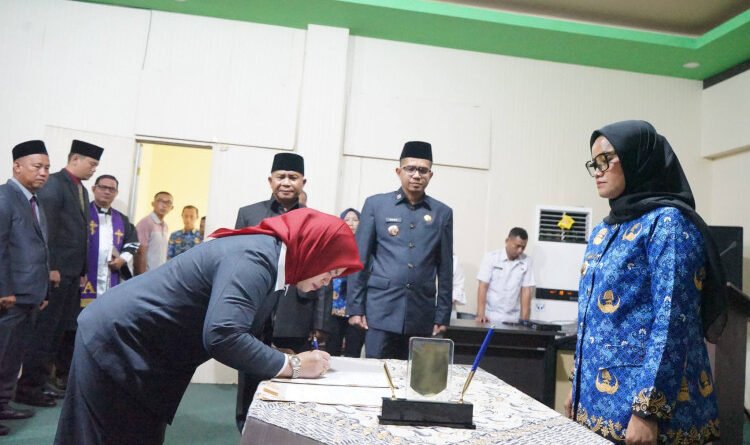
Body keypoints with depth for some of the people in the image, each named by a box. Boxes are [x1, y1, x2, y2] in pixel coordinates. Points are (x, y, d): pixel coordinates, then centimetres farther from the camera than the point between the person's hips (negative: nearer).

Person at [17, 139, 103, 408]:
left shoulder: (82, 190, 16)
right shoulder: (54, 183, -9)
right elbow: (46, 227, -16)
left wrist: (82, 270, 13)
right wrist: (50, 267, -18)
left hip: (72, 271, 8)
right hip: (56, 270, -8)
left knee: (60, 329, 12)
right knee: (44, 329, -2)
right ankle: (29, 386, 7)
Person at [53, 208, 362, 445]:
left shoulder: (265, 256, 3)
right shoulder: (257, 257, -27)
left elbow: (239, 330, 9)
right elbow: (222, 336, -38)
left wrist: (288, 357, -3)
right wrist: (292, 366, -26)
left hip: (133, 341, 9)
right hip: (119, 340, -9)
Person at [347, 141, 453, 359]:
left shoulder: (442, 213, 8)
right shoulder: (376, 204, 3)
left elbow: (445, 270, 8)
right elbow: (359, 259, 2)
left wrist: (442, 316, 5)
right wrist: (355, 307, -2)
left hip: (422, 315, 2)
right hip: (381, 310, -1)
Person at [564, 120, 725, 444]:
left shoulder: (668, 222, -12)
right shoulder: (603, 230, 11)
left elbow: (672, 323, -19)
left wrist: (648, 411, -22)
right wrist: (577, 387, 16)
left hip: (637, 404, -8)